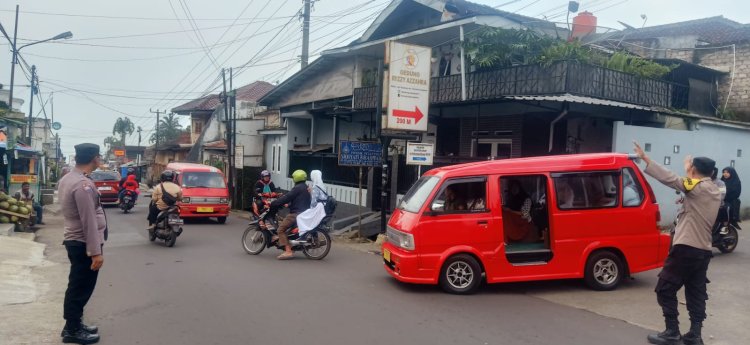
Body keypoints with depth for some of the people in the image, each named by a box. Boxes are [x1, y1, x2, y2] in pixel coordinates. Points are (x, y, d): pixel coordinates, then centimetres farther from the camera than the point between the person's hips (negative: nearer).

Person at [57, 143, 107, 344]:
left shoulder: (67, 179, 9)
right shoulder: (83, 184, -23)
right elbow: (89, 221, -24)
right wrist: (96, 251, -22)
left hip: (74, 240, 10)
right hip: (83, 244, -10)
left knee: (77, 286, 18)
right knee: (81, 288, 2)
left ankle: (74, 324, 29)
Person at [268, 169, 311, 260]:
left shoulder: (298, 188, -11)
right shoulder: (307, 188, 19)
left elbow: (286, 198, -16)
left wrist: (273, 204, -12)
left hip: (296, 213, -11)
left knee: (281, 229, -13)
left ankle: (288, 251, -23)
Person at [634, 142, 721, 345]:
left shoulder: (698, 187, -12)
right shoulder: (715, 192, 12)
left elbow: (670, 179, -18)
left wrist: (645, 159, -16)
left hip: (686, 249, -8)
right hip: (704, 250, 8)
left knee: (665, 289, 0)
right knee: (696, 293, 12)